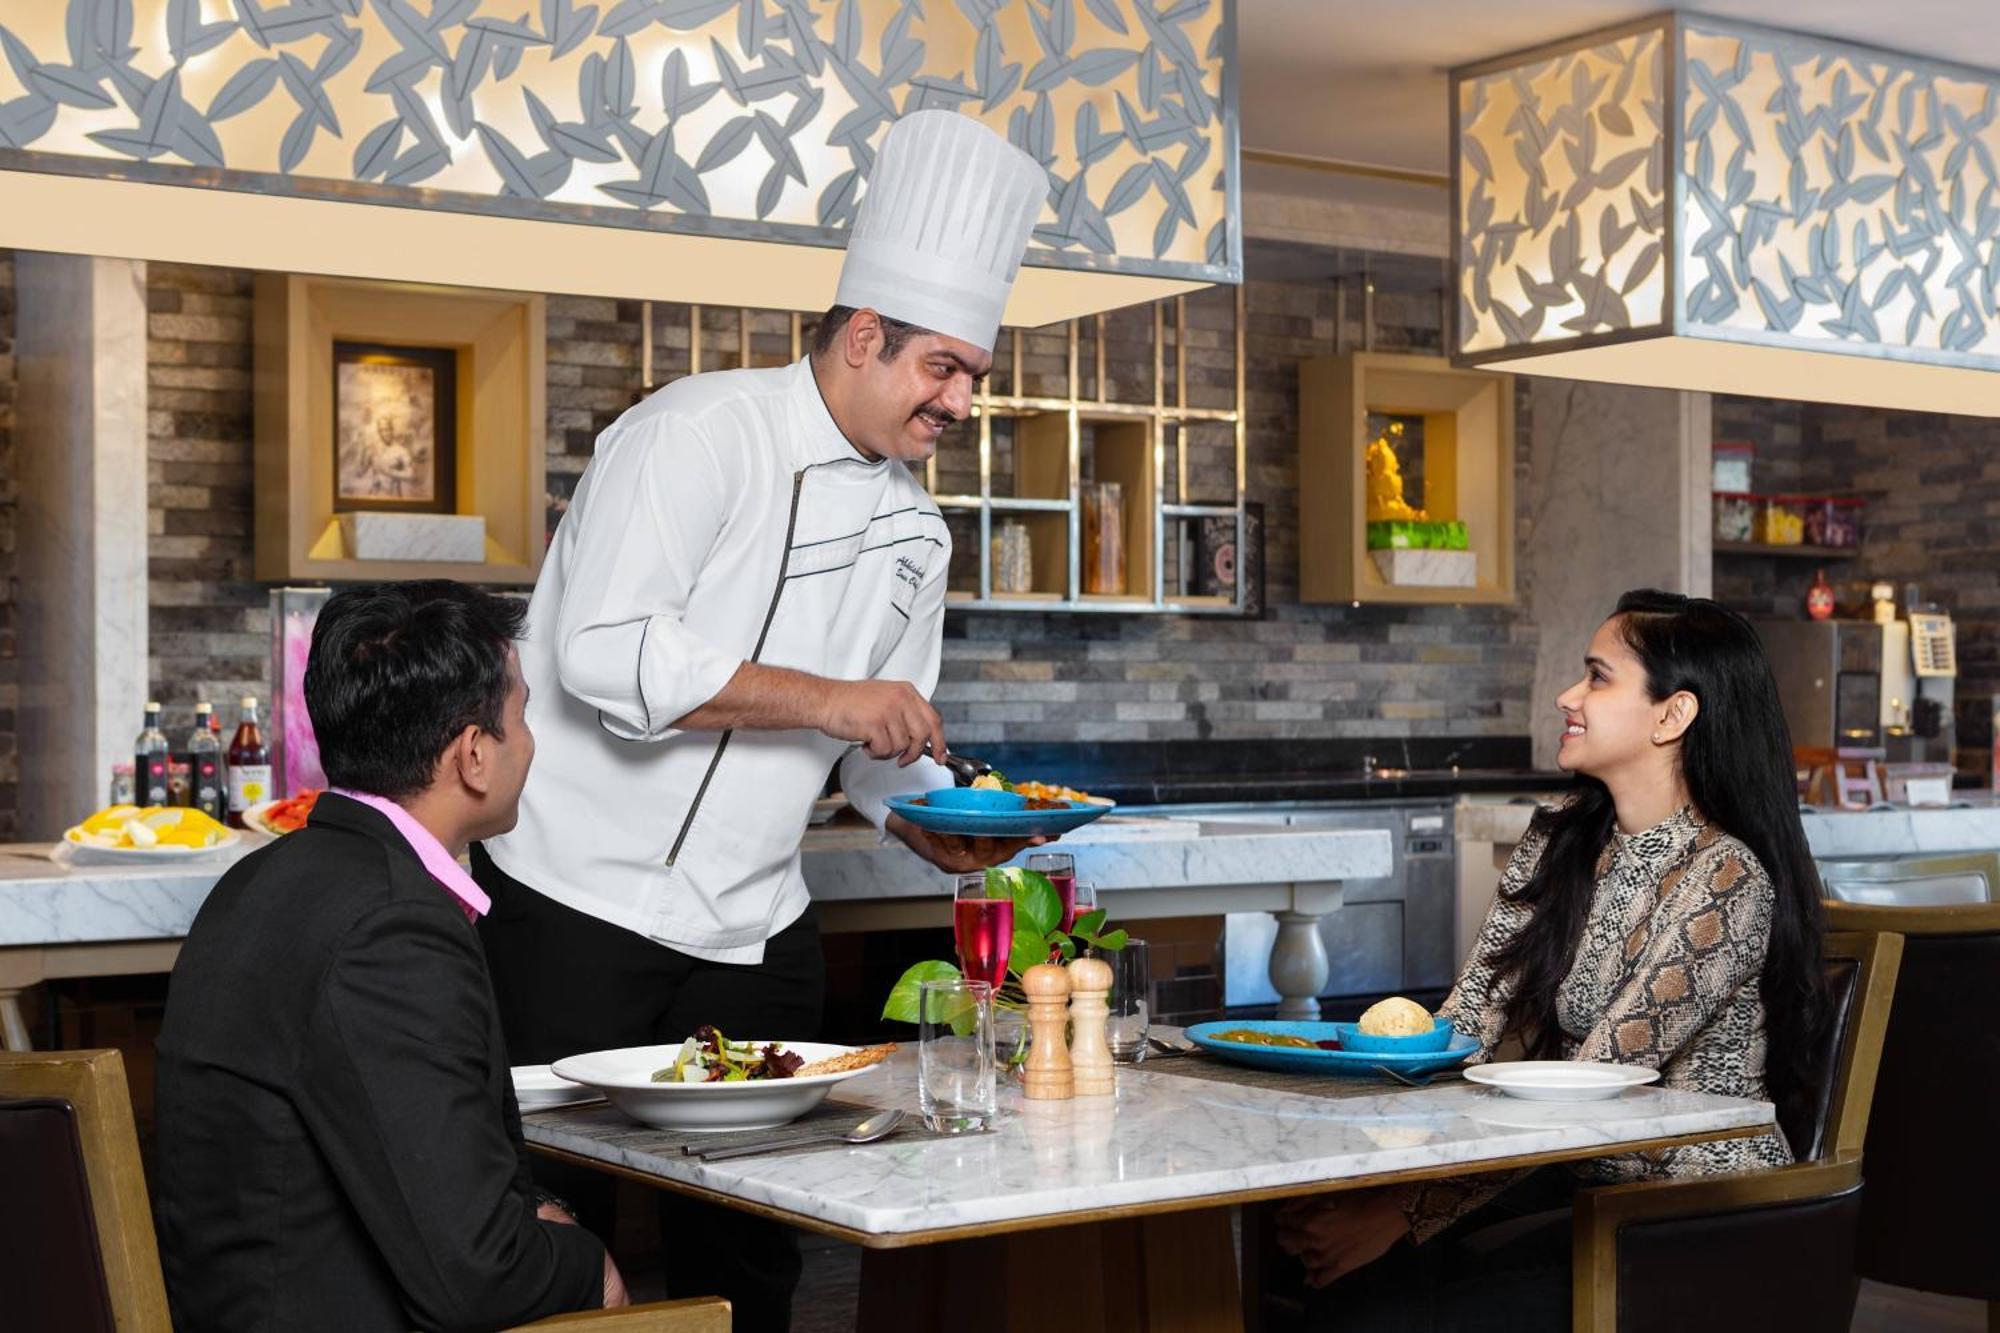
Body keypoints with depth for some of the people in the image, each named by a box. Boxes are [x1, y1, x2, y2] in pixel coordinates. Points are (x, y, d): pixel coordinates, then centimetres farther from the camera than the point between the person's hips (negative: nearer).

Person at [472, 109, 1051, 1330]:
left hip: (756, 930, 7)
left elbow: (888, 738, 18)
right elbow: (607, 654, -26)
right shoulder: (701, 432, -14)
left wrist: (935, 829, -3)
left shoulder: (914, 530, 11)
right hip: (582, 901, -7)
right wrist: (823, 700, -24)